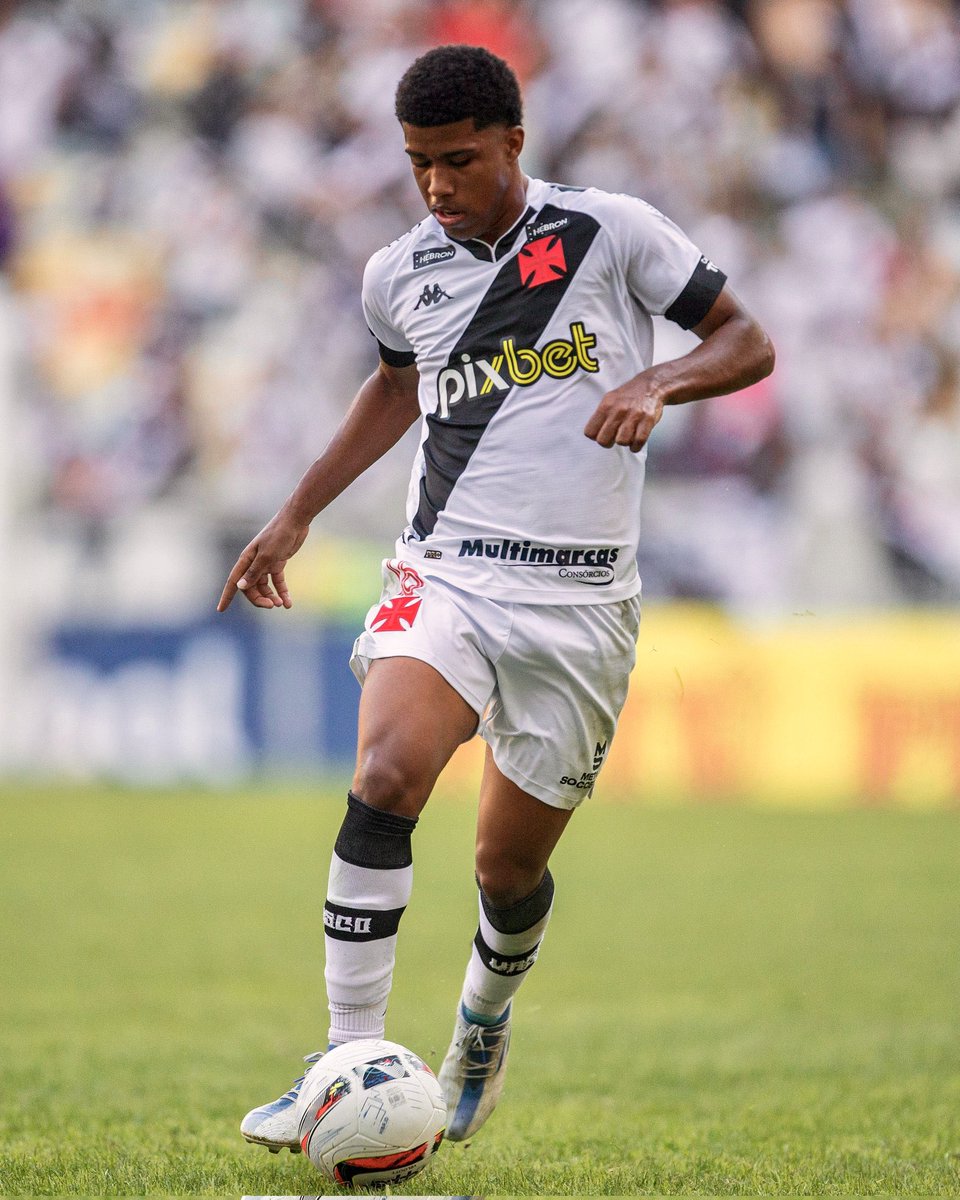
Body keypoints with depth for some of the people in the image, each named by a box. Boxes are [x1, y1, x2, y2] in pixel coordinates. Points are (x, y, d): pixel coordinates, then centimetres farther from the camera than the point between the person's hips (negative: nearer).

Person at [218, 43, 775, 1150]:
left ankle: (483, 1026, 40)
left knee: (510, 867, 5)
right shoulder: (400, 274, 8)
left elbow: (746, 343, 3)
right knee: (386, 774, -27)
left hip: (578, 601, -1)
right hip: (445, 572, 2)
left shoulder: (611, 232, -3)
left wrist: (657, 383, -17)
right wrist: (297, 514, 27)